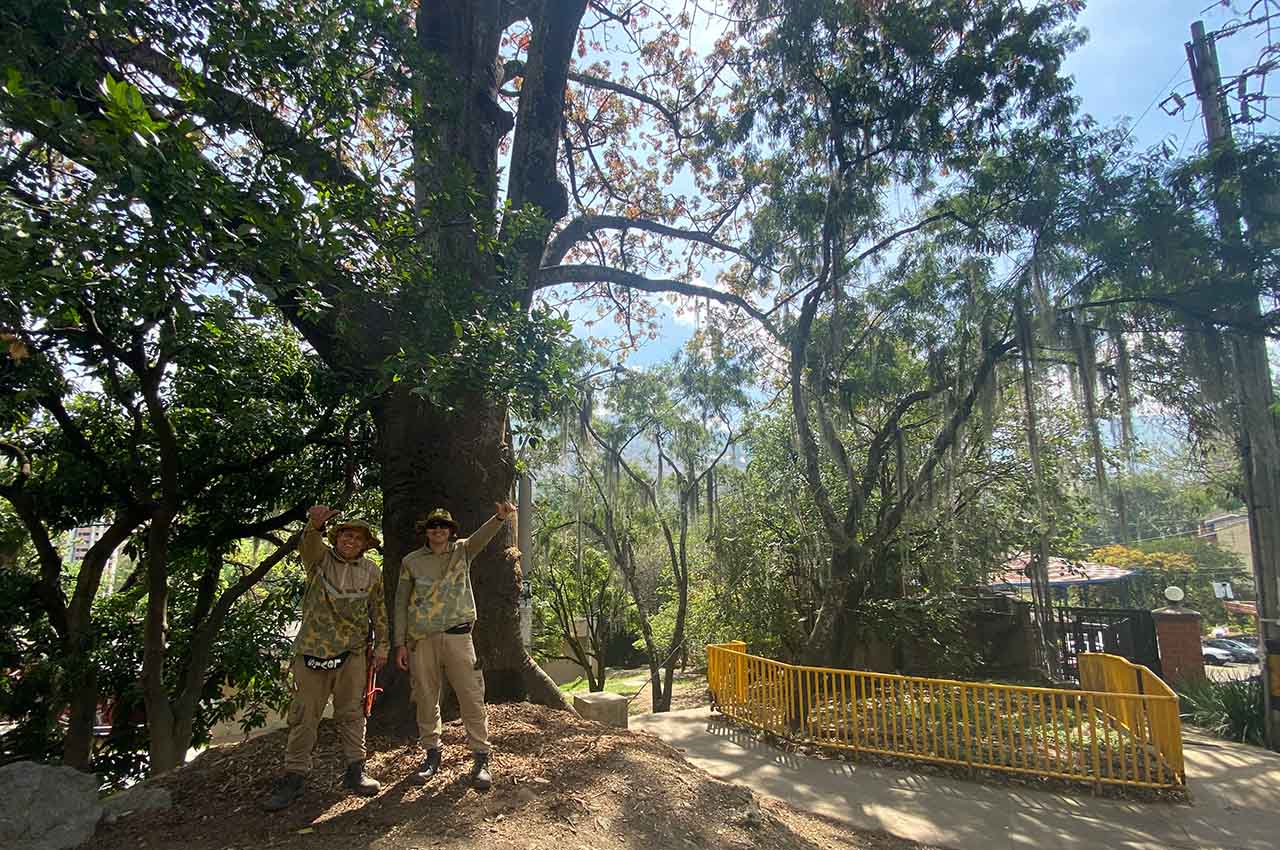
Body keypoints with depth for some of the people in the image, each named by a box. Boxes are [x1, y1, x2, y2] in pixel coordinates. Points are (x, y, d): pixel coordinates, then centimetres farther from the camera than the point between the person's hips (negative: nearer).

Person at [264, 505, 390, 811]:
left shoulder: (371, 571, 6)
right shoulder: (319, 559, 0)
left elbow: (378, 610, 11)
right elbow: (309, 544, -25)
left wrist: (382, 645, 8)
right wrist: (314, 525, -48)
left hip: (351, 653, 2)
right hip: (312, 651, -1)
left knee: (351, 713, 8)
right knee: (303, 715, 4)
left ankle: (355, 770, 19)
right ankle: (294, 777, 15)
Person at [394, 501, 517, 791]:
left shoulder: (462, 550, 7)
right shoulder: (411, 561, 7)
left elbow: (483, 535, -11)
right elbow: (401, 604, 7)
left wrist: (500, 517, -31)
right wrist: (400, 643, 2)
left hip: (457, 635, -1)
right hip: (421, 639, 1)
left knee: (472, 697, -3)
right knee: (426, 699, 10)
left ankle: (481, 758, 6)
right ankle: (432, 753, 26)